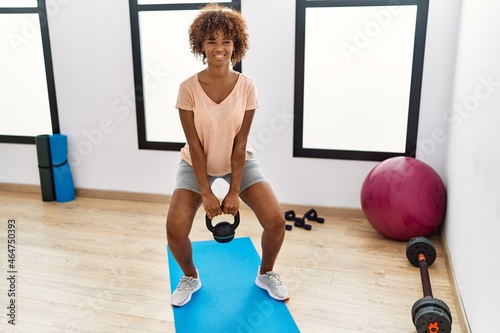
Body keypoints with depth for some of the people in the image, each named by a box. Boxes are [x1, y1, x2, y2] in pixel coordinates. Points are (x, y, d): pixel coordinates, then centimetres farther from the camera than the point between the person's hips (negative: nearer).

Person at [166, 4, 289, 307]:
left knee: (276, 220, -15)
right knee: (175, 229, -17)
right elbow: (195, 145, -17)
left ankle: (266, 274, 17)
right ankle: (191, 278, 17)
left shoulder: (247, 86, -16)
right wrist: (206, 193, -18)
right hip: (197, 164, 0)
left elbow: (240, 143, -15)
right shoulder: (189, 88, -19)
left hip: (240, 162, 1)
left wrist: (234, 192, -17)